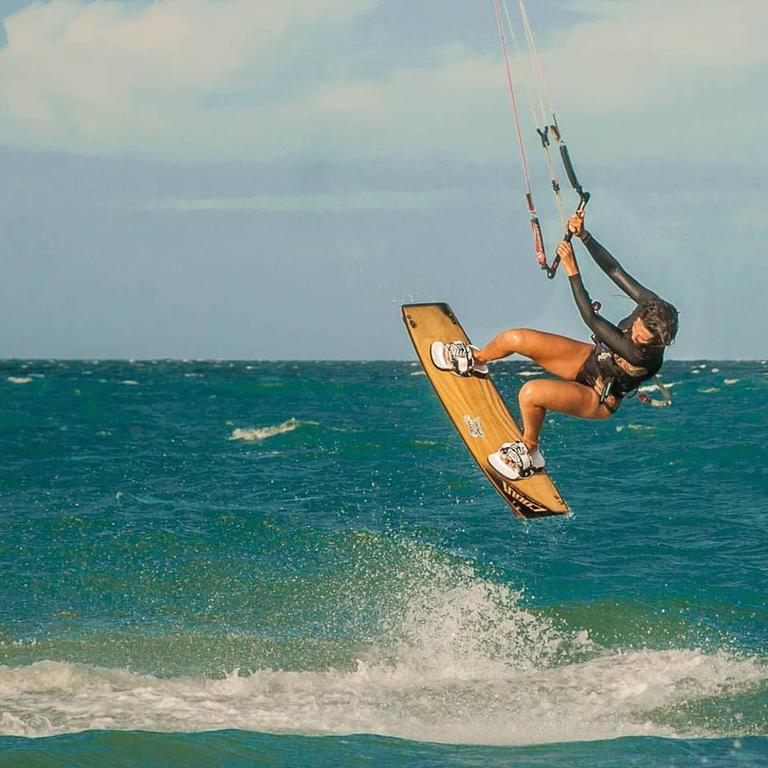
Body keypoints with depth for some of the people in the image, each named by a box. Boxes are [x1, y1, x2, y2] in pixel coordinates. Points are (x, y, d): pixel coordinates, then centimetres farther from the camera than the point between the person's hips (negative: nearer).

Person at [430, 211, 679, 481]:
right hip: (591, 358, 7)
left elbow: (591, 319, -36)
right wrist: (584, 235, -25)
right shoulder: (653, 305, -22)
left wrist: (573, 270, -36)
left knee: (531, 393, -30)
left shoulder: (643, 356, -39)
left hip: (598, 401, -7)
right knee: (515, 338, -1)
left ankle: (529, 450, 1)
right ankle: (476, 360, 34)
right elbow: (613, 269, -16)